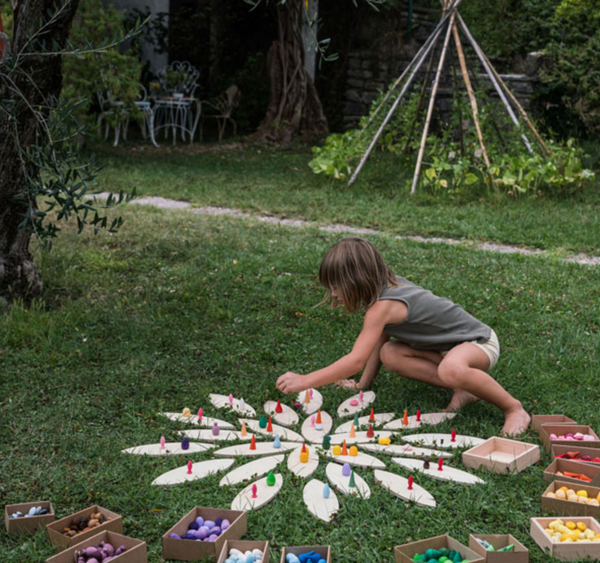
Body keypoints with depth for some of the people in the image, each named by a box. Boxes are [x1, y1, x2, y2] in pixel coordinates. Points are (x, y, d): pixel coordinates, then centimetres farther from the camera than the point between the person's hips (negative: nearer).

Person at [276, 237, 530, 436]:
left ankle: (513, 408, -16)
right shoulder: (388, 285, -2)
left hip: (480, 342, -9)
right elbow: (379, 340, 7)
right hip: (447, 345, 9)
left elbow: (356, 360, -31)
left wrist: (304, 381, -26)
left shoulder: (383, 306, -29)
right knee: (390, 354, -6)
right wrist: (364, 383, 6)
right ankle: (463, 388, -3)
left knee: (452, 369, -41)